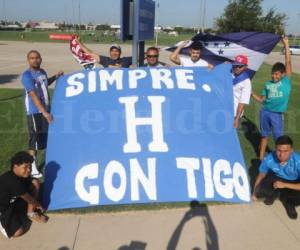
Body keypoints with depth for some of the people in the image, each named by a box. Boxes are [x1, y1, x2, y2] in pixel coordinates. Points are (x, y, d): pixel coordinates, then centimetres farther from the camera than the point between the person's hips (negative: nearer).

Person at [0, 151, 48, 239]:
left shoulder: (23, 175, -12)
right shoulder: (13, 182, -35)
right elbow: (28, 198, -22)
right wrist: (39, 206, -6)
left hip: (14, 200, 8)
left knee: (35, 182, -9)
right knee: (18, 232, -23)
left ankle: (31, 214, 2)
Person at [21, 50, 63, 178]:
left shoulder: (42, 71, 7)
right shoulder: (27, 75, -17)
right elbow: (34, 96, -27)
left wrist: (55, 77, 13)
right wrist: (44, 113, -34)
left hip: (46, 109, 8)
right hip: (35, 112, -7)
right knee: (35, 138, -2)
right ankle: (32, 166, 11)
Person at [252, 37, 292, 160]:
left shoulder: (286, 81, -4)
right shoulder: (268, 84, 5)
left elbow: (288, 62, -8)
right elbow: (262, 99, 9)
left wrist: (286, 45, -8)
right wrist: (251, 93, -2)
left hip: (277, 114, -3)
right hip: (265, 112, 3)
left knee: (278, 137, 8)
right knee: (264, 135, 16)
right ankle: (261, 157, 28)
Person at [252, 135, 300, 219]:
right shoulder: (269, 159, -28)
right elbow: (261, 175, -8)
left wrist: (284, 185, -34)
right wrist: (254, 193, -1)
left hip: (293, 183, -2)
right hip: (276, 178, 2)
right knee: (259, 190, -24)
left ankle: (289, 202, 5)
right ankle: (274, 193, 12)